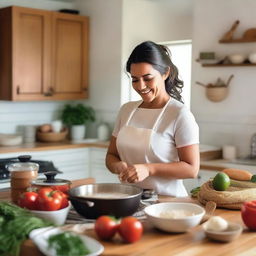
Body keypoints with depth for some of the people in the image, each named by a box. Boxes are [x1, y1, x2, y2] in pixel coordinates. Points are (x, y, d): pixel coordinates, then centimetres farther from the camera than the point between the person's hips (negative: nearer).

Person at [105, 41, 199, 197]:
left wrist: (149, 169, -18)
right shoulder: (127, 110, 11)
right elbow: (111, 155, 17)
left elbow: (192, 169, -8)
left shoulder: (180, 114, -6)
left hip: (166, 201, -5)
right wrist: (117, 166, -5)